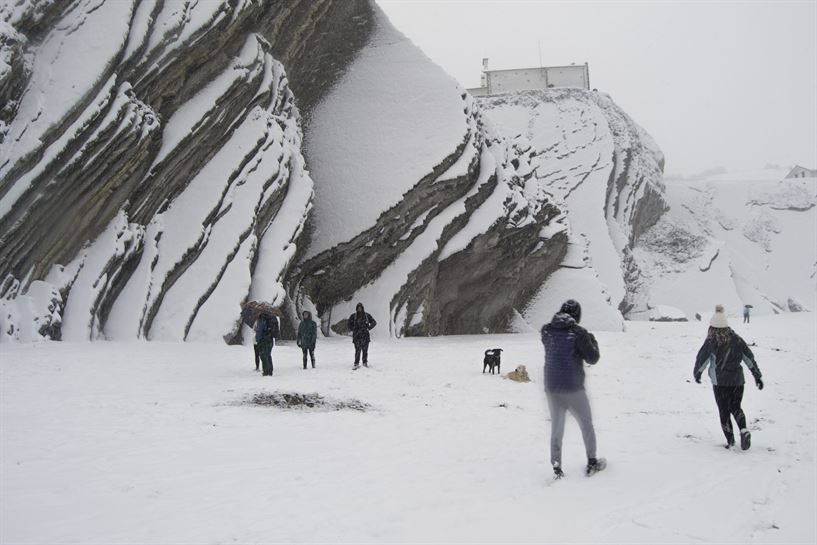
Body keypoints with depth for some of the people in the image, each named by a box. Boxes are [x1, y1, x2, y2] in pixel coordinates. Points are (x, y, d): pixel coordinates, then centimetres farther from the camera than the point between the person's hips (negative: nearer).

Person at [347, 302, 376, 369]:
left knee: (365, 350, 2)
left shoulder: (367, 315, 3)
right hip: (357, 335, -1)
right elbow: (348, 323, 14)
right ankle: (356, 364, -2)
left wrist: (368, 328, -3)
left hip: (365, 336, 1)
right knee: (357, 350, -7)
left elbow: (374, 322, 9)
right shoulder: (353, 316, 2)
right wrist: (352, 329, 3)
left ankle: (365, 362, 16)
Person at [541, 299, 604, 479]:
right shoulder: (578, 333, -14)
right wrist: (592, 341, 6)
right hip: (573, 388, -3)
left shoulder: (546, 331, -1)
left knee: (556, 428, 14)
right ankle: (592, 463, 24)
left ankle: (556, 467, 12)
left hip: (551, 388, 4)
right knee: (586, 424, 17)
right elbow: (592, 358, -11)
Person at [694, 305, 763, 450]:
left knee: (724, 411, 8)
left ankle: (730, 440, 7)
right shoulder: (737, 339, 2)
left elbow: (702, 359, -3)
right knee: (735, 407, 20)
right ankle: (744, 430, -4)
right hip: (737, 380, 3)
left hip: (719, 382, -3)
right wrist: (758, 376, 13)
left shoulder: (711, 341, -9)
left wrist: (697, 374, 14)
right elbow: (749, 358, 5)